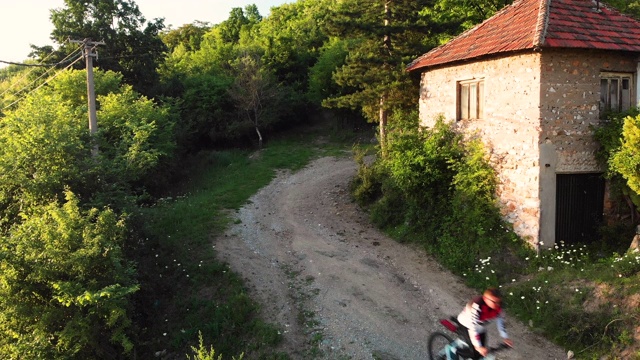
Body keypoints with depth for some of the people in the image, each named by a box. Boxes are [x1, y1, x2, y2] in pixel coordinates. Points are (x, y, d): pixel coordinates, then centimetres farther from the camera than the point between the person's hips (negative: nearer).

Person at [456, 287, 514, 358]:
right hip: (466, 326, -6)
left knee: (482, 354, 5)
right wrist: (478, 347, -41)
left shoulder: (497, 305, -23)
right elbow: (473, 327, -42)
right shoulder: (477, 306, -42)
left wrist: (505, 337, -8)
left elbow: (500, 320, -7)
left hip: (481, 327, 6)